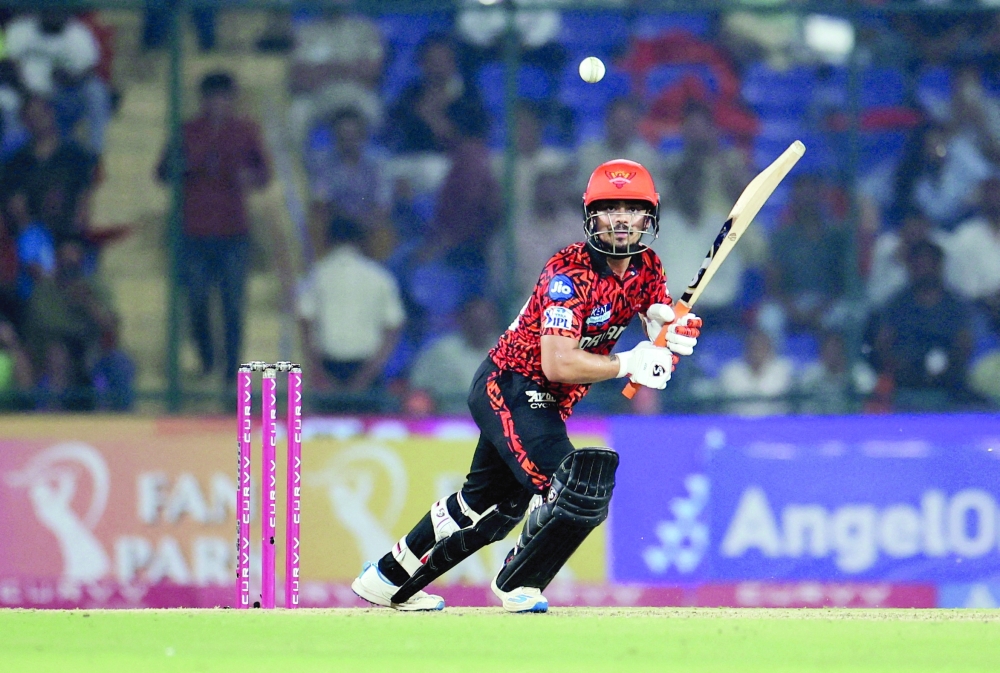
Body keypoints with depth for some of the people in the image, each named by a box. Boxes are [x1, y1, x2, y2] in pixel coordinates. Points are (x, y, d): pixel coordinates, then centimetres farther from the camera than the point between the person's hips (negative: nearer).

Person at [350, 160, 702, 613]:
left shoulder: (646, 267, 0)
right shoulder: (570, 270, -24)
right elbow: (558, 363, -31)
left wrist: (675, 332, -24)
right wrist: (627, 365, -30)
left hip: (547, 403, 9)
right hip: (510, 388, -9)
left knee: (491, 505, 22)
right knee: (574, 487, -24)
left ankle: (388, 579, 37)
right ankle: (518, 585, 0)